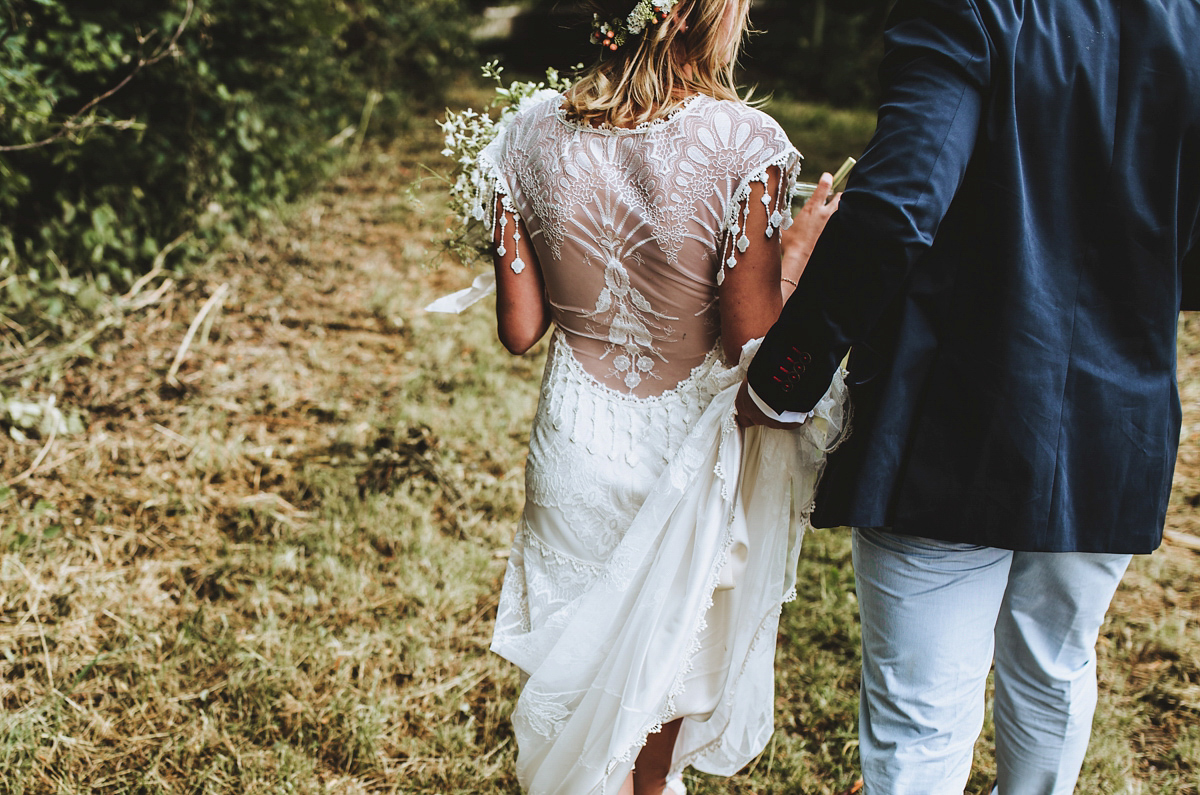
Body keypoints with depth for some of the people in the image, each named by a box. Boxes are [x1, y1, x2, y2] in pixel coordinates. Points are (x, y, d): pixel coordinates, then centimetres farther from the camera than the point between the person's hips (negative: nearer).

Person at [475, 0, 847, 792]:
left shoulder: (531, 139, -11)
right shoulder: (744, 145, -22)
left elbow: (520, 331, -5)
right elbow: (748, 336, -18)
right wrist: (805, 243, -3)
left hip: (576, 442, 1)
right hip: (688, 451, -1)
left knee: (590, 649, 22)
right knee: (673, 644, 27)